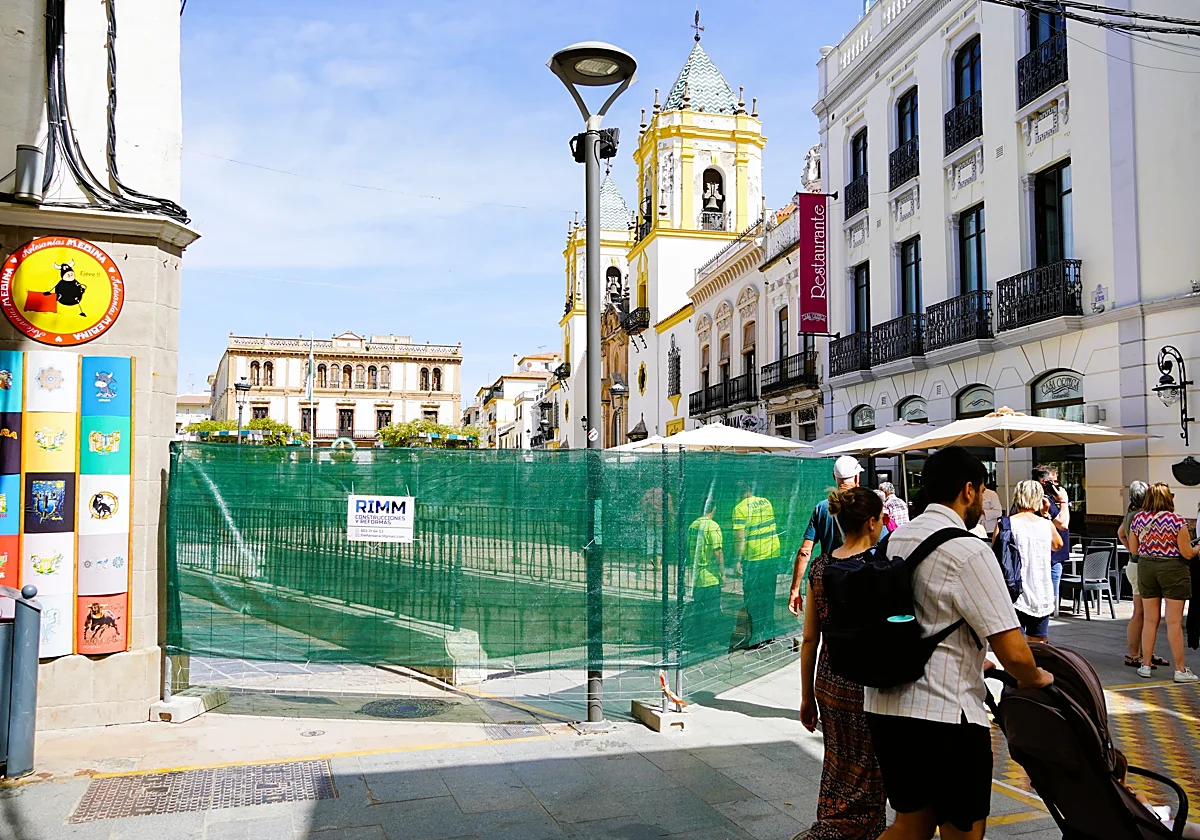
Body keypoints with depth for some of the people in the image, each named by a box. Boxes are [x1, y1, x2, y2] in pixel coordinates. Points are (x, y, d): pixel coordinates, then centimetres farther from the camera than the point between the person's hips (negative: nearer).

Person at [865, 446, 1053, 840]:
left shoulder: (895, 539, 10)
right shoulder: (968, 551, -14)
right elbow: (1013, 653, -17)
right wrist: (1034, 677, 4)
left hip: (883, 706, 8)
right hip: (944, 715, -7)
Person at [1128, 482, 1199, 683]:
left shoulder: (1137, 519, 1)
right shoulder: (1177, 520, -13)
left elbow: (1133, 549, 9)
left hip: (1146, 567, 4)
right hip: (1172, 569, -4)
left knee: (1149, 619, 12)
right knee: (1174, 622, 1)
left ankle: (1146, 665, 16)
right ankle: (1180, 670, 7)